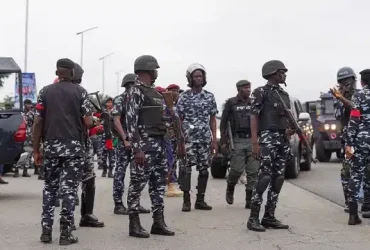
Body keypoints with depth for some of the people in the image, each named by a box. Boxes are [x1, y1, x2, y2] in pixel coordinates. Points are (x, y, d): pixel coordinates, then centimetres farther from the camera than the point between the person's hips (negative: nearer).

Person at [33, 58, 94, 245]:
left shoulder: (45, 91, 5)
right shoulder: (80, 92, 0)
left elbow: (38, 122, 1)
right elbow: (88, 122, -6)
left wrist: (36, 149, 6)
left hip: (51, 146, 2)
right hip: (74, 146, -2)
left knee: (49, 188, 13)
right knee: (69, 189, 1)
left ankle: (46, 231, 11)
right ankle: (65, 233, 0)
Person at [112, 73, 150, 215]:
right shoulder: (119, 99, -5)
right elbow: (116, 121, -13)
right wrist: (125, 139, -18)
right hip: (125, 140, -7)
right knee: (120, 172, -3)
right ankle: (118, 204, 0)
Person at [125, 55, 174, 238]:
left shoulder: (154, 92, 18)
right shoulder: (135, 91, -10)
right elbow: (131, 122, -16)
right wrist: (137, 148, -22)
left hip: (159, 143, 9)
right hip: (145, 143, -9)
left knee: (159, 183, 10)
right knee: (138, 183, -4)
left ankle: (158, 222, 15)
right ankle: (134, 224, 2)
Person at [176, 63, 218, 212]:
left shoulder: (210, 97, 9)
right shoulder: (184, 97, 1)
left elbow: (212, 119, 11)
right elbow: (179, 120, 2)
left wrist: (214, 140, 4)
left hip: (205, 139, 3)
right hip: (188, 139, -3)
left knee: (204, 169, 5)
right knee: (186, 169, -6)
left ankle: (200, 200, 13)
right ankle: (186, 201, 0)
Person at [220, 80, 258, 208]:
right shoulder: (231, 103, 4)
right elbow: (223, 123, 4)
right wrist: (223, 142, -3)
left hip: (252, 140, 3)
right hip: (237, 141, -3)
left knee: (253, 171, -1)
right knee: (237, 169, -9)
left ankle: (249, 201, 4)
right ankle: (230, 190, 20)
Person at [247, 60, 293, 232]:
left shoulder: (284, 94, 19)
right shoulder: (261, 92, -2)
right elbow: (254, 117, -8)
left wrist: (290, 130, 2)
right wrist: (255, 143, -17)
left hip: (284, 139, 8)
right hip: (268, 137, -8)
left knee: (278, 179, 4)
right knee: (264, 177, -15)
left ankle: (269, 217, 9)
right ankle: (253, 218, -11)